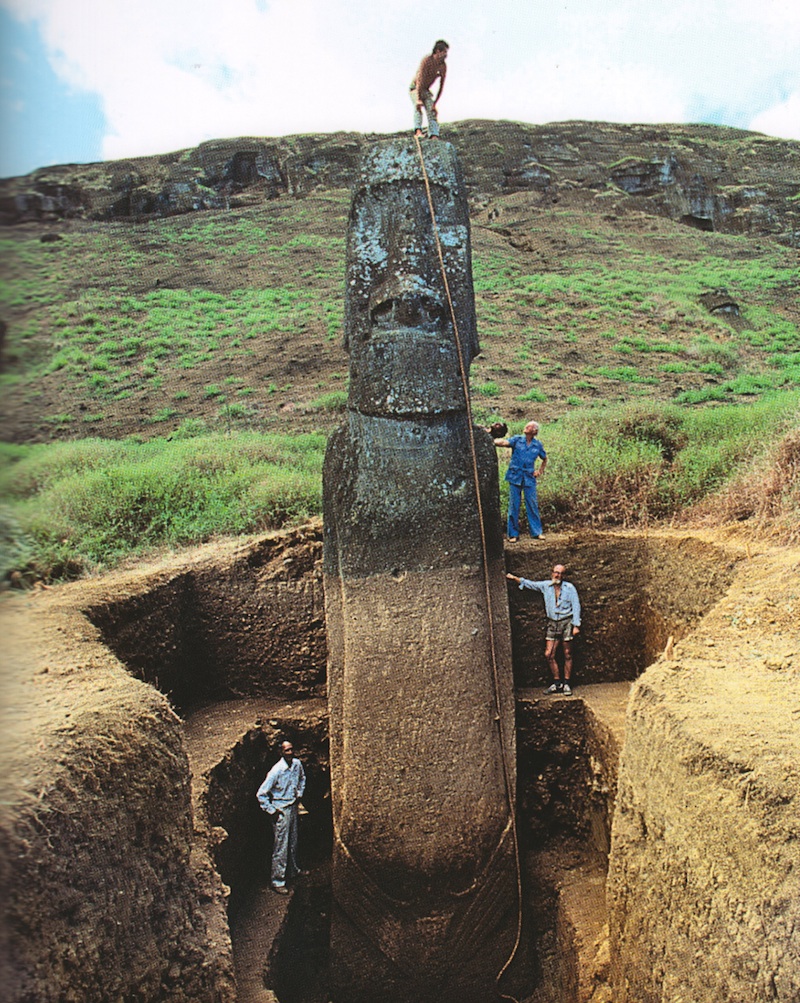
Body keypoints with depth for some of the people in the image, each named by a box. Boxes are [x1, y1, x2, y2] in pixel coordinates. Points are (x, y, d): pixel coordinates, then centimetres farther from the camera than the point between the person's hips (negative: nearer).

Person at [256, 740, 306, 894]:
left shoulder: (297, 764, -4)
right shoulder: (276, 770, -24)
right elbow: (261, 794, -20)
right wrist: (272, 811, -15)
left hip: (293, 807, 6)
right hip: (281, 811, -6)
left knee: (293, 843, 21)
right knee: (281, 847, 0)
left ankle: (293, 870, 40)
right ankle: (277, 881, 11)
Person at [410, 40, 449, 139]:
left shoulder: (443, 66, -6)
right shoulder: (426, 60, -23)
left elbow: (441, 86, -2)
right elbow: (420, 79, -29)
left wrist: (435, 103, -8)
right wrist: (419, 99, -35)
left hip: (426, 90, 5)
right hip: (415, 87, -5)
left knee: (432, 111, -11)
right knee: (418, 107, -29)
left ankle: (434, 136, -22)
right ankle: (418, 131, -42)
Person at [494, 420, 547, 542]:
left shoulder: (538, 445, 7)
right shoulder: (517, 439, 2)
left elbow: (545, 459, 23)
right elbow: (505, 442, -17)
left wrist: (540, 471, 12)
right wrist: (493, 441, -35)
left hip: (529, 478, 1)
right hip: (515, 477, -1)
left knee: (532, 505, 3)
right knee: (513, 505, 1)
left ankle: (536, 532, 13)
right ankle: (513, 534, 7)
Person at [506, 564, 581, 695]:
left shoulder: (569, 587, -2)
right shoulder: (545, 586, 7)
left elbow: (576, 606, -2)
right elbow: (530, 584, 13)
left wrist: (576, 625, -8)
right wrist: (515, 579, 1)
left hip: (566, 622, -3)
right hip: (552, 623, 3)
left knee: (567, 655, 1)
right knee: (549, 654, -1)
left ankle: (566, 684, 11)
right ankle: (557, 683, 12)